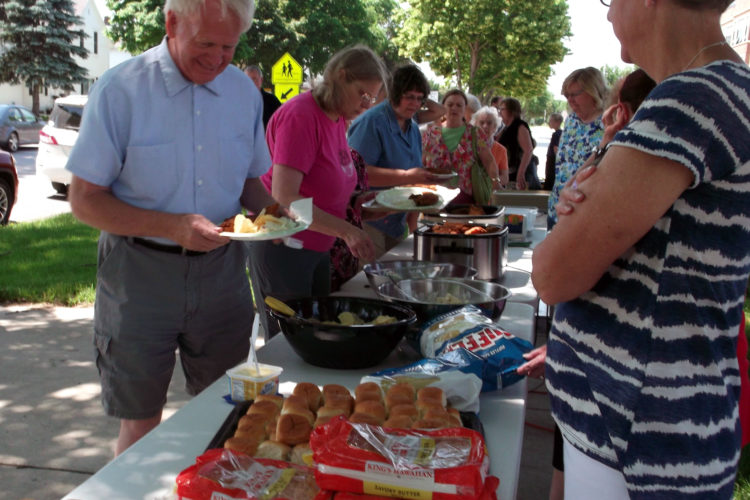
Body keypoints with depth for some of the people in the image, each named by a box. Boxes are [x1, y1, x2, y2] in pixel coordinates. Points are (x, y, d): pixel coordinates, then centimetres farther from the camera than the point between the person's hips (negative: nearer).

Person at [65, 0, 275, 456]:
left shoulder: (244, 91, 3)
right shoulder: (121, 89, -10)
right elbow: (83, 199, -10)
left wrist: (270, 213, -9)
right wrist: (172, 226, -24)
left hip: (221, 269, 4)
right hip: (139, 274, -3)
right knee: (140, 423, 9)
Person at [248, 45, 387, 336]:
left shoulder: (338, 117, 7)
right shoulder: (300, 115, -19)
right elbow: (284, 198, -27)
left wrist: (360, 205, 3)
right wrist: (345, 230, -32)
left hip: (317, 246, 9)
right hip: (283, 246, -9)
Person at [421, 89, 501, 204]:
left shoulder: (475, 134, 8)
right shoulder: (430, 133, 10)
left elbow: (489, 161, 0)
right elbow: (420, 163, 12)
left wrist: (495, 182, -17)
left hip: (465, 196, -1)